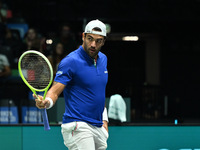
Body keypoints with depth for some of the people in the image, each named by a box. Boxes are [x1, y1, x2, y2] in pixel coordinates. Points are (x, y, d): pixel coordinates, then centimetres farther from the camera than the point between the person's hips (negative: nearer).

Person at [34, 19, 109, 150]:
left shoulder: (103, 59, 13)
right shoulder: (70, 62, -11)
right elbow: (54, 91, -16)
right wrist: (46, 102, -37)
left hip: (98, 128, 8)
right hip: (78, 126, -8)